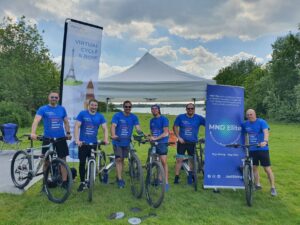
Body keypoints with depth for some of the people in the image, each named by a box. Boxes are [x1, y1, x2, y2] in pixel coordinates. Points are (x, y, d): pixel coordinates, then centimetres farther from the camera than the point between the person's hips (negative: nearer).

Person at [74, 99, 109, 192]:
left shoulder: (100, 116, 2)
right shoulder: (82, 114, -4)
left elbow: (105, 128, -2)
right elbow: (76, 127, -9)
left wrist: (106, 139, -20)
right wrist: (77, 140, -21)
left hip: (94, 143, 2)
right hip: (83, 143, -2)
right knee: (82, 163, 1)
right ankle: (82, 182, 15)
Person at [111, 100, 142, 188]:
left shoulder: (134, 117, 0)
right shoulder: (117, 115, -8)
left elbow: (138, 127, -10)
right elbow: (113, 126, -20)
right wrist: (113, 135, -40)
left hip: (126, 142, 3)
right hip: (117, 141, -3)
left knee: (122, 159, 13)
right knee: (119, 159, -8)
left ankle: (119, 177, 27)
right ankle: (120, 179, -2)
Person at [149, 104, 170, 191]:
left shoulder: (164, 119, -6)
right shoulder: (152, 120, 15)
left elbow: (166, 133, -13)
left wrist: (156, 138, -22)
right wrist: (150, 137, -1)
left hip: (162, 143, -6)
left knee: (163, 162, -8)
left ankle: (166, 182, -3)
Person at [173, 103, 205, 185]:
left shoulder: (199, 118, -2)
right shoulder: (180, 117, -2)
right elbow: (175, 127, 2)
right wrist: (179, 137, -7)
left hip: (193, 143, 1)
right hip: (182, 142, -1)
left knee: (192, 160, 12)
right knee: (179, 159, -3)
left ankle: (190, 176, 30)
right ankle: (176, 177, 6)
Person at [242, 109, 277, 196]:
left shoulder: (261, 122, -11)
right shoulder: (245, 124, 3)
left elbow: (266, 132, -25)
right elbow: (245, 135, 14)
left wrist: (265, 141, -42)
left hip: (262, 149, -4)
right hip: (252, 149, 4)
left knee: (267, 168, 0)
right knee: (254, 167, 11)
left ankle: (273, 188, 13)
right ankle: (257, 185, 28)